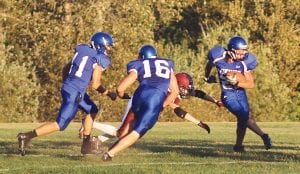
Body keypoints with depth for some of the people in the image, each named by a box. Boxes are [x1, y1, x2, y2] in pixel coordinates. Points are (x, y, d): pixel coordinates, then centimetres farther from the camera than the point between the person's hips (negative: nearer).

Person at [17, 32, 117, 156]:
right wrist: (108, 94, 6)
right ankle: (26, 136, -9)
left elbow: (65, 70, 18)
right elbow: (95, 85, -10)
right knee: (60, 125, -5)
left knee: (92, 111, 24)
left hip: (67, 87, 9)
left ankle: (86, 145, 26)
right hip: (74, 94, -9)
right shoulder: (100, 59, -9)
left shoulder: (83, 51, 13)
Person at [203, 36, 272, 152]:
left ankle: (238, 145, 21)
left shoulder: (243, 63, -15)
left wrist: (237, 83, -27)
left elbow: (251, 84, -12)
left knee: (242, 120, 4)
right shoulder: (219, 59, -17)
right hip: (228, 95, -3)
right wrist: (207, 77, 25)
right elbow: (209, 65, 8)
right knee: (244, 116, -17)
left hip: (241, 93, 3)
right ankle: (264, 136, -10)